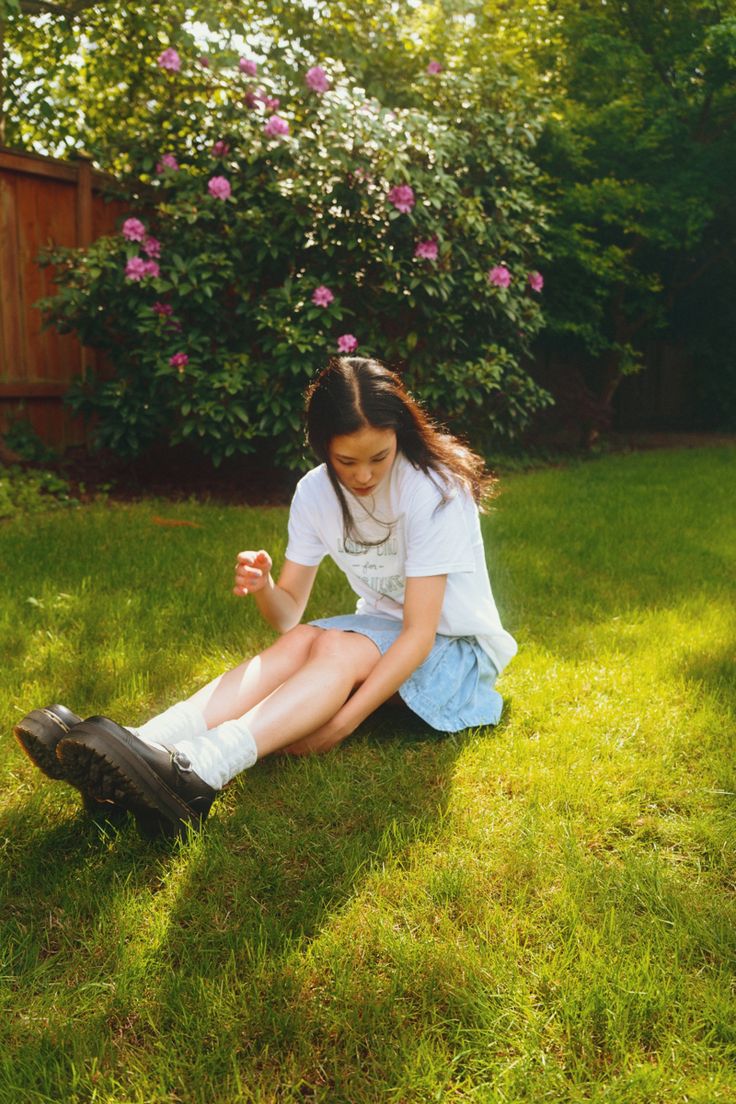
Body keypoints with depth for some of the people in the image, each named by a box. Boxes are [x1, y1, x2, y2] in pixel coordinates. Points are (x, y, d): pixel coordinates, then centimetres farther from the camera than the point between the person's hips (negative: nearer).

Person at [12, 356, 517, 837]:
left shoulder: (434, 490, -24)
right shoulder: (316, 492, -6)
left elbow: (419, 632, -26)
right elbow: (289, 614, -5)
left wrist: (344, 721, -34)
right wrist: (263, 587, -29)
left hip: (457, 649, -4)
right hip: (383, 630, 5)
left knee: (338, 646, -32)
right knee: (299, 641, -26)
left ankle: (196, 773, -52)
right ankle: (146, 748, -43)